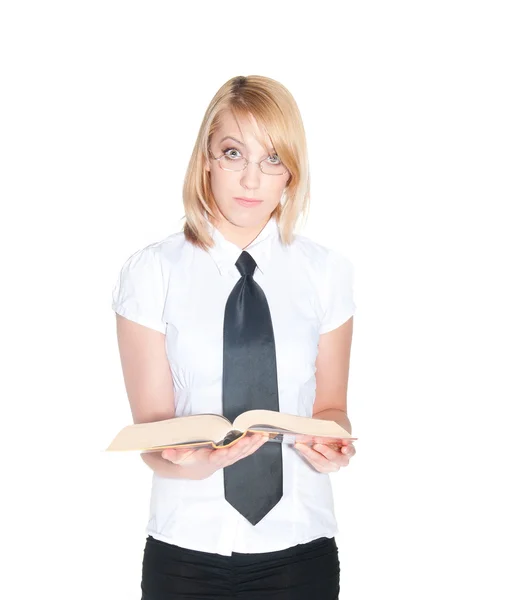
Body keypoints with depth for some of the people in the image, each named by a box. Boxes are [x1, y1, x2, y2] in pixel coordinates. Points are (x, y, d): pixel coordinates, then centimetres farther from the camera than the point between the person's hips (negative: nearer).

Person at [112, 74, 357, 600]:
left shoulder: (326, 272, 1)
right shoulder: (152, 273, -4)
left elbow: (329, 406, 6)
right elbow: (151, 426, -6)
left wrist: (330, 443, -16)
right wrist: (188, 462, -27)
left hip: (300, 542, 1)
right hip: (187, 546, -1)